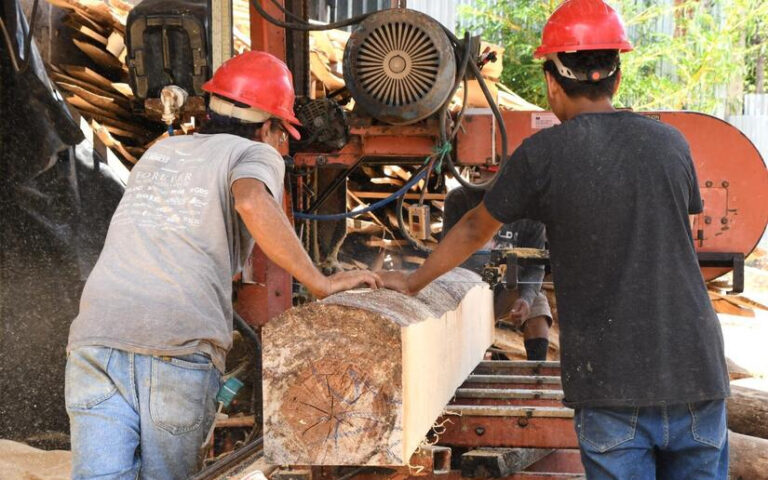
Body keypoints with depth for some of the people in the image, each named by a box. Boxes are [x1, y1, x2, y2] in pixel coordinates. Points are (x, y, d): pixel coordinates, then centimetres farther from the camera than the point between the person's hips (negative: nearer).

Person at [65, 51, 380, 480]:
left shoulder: (159, 152, 30)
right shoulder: (257, 155, 10)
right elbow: (252, 202, -14)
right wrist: (320, 283, -8)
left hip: (96, 336, 4)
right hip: (179, 347, -4)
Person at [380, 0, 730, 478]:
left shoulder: (542, 155, -4)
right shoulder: (670, 143, 6)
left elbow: (475, 230, 10)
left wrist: (412, 282, 27)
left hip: (611, 385, -3)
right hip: (697, 378, 3)